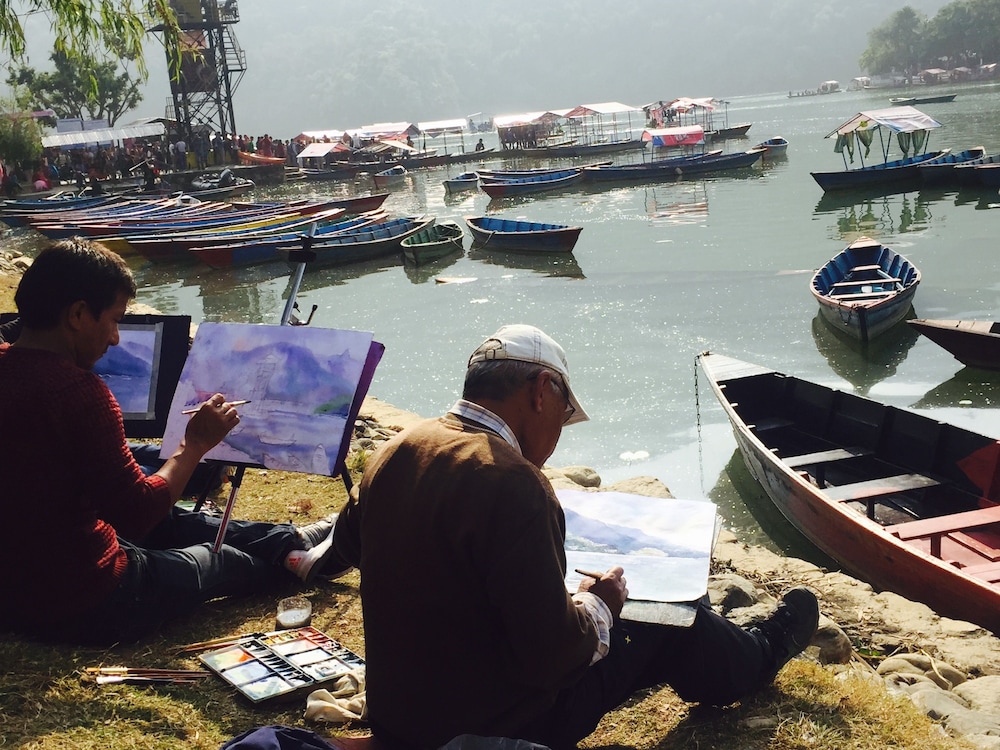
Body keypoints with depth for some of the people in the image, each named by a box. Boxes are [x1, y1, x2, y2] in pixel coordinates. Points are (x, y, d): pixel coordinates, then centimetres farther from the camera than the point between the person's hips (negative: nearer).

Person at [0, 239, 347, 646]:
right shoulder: (78, 393, -28)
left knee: (171, 522, 26)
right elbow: (137, 514, -22)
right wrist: (195, 445, -9)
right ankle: (293, 556, 47)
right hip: (83, 606, -8)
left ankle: (293, 541, 42)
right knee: (219, 559, 19)